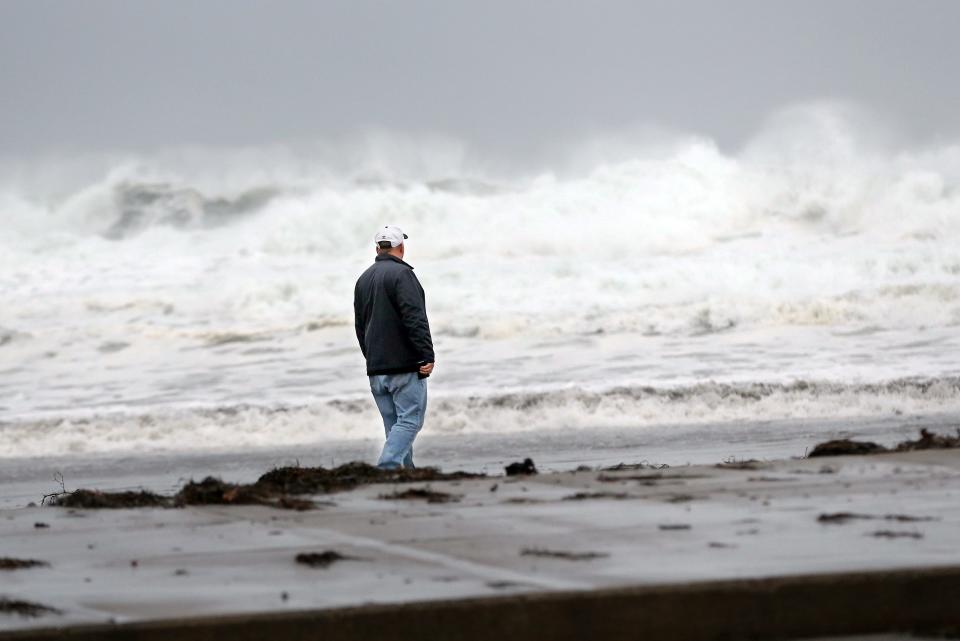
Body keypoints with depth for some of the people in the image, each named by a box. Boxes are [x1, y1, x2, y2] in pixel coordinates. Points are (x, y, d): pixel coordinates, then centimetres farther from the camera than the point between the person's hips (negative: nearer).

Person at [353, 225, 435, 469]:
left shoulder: (363, 279, 17)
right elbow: (415, 319, -17)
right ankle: (387, 467, -22)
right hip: (405, 366, -8)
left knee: (394, 425, 10)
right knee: (410, 419, -8)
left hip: (376, 369, 8)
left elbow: (360, 326, 21)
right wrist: (427, 356, -17)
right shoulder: (401, 274, -9)